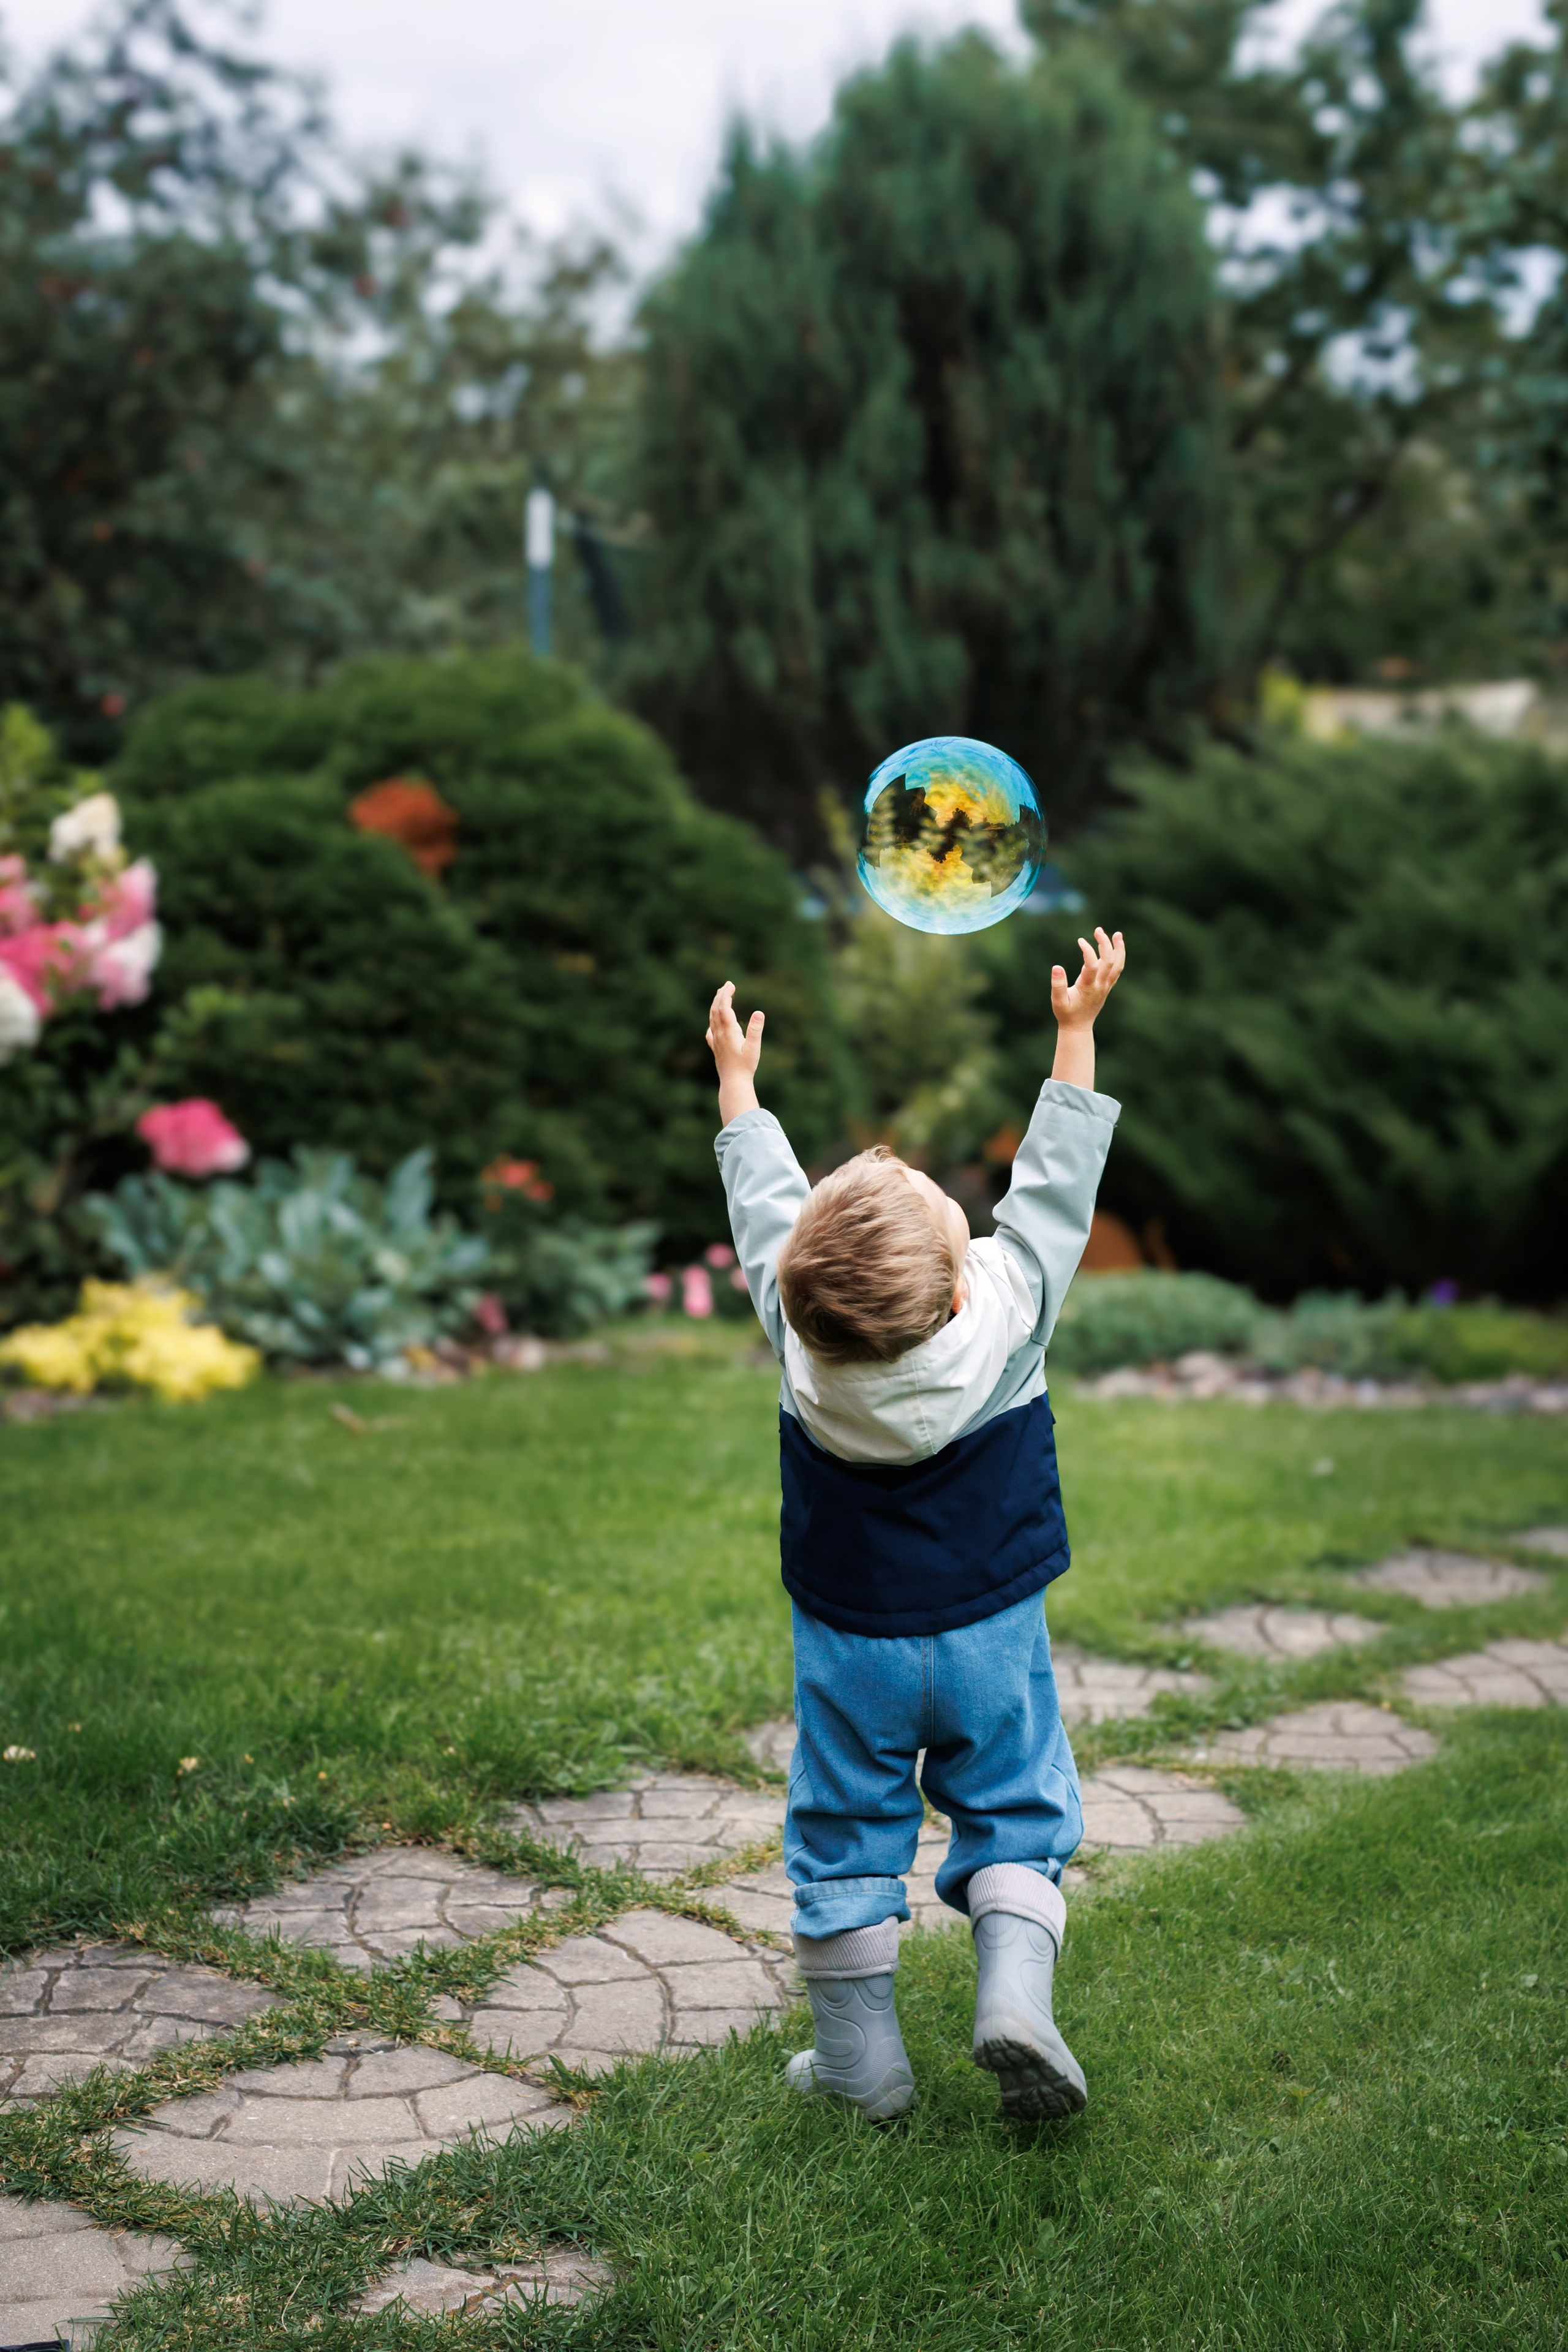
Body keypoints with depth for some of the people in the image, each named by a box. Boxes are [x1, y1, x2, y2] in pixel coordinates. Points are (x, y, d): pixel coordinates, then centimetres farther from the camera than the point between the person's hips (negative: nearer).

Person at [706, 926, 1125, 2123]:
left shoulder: (795, 1324, -19)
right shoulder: (1010, 1305, -23)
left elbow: (765, 1198, -2)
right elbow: (1052, 1183, -9)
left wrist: (736, 1080, 14)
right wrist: (1078, 1029, -1)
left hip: (849, 1642, 1)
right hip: (991, 1632, -1)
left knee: (846, 1837, 12)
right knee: (1016, 1816, 14)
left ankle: (863, 2059, 17)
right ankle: (1015, 1987, -7)